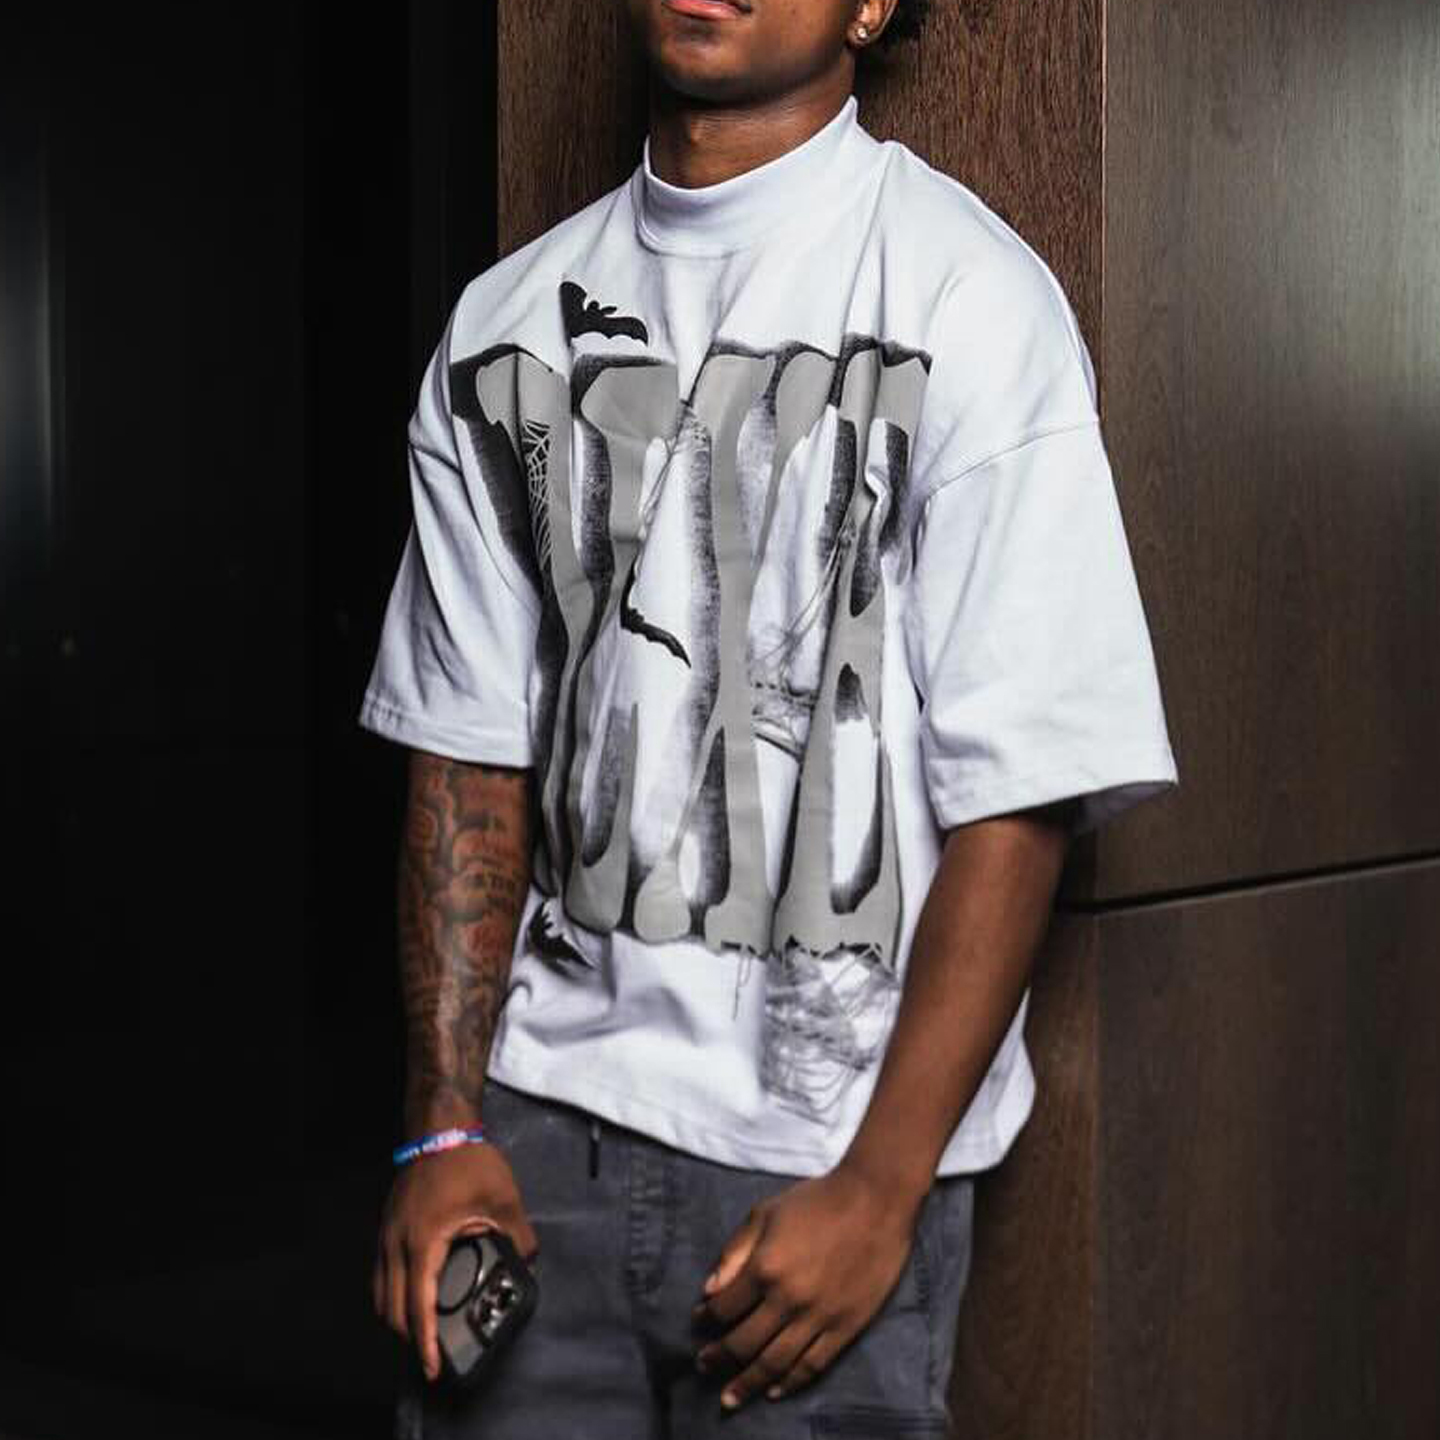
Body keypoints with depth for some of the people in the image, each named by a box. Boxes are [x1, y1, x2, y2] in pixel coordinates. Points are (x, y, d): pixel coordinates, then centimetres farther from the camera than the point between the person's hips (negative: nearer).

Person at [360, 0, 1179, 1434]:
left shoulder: (969, 301, -6)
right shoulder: (502, 323, 9)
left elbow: (1018, 798, -10)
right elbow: (469, 761, 8)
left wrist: (878, 1191, -13)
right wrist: (445, 1127, 0)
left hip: (827, 1143, -3)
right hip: (541, 1113, 4)